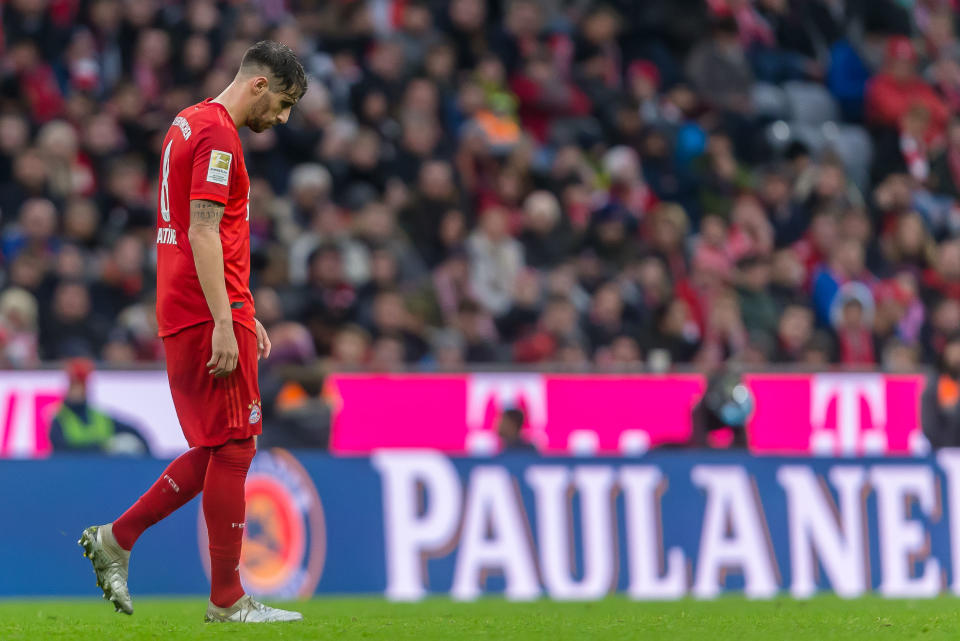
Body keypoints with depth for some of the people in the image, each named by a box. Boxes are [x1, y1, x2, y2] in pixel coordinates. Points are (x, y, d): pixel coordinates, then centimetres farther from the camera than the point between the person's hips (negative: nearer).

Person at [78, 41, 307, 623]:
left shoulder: (191, 123, 20)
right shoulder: (217, 133, -12)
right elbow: (204, 233, -20)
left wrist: (244, 313, 26)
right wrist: (224, 323, -23)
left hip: (185, 315, 10)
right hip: (210, 314, -10)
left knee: (220, 449, 13)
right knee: (233, 448, -5)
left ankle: (116, 538, 12)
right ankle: (228, 600, -1)